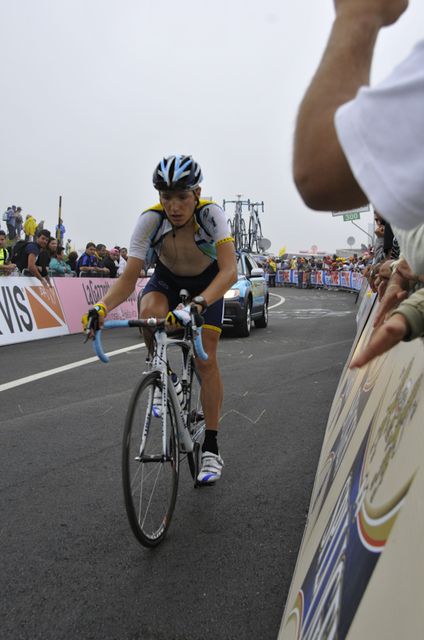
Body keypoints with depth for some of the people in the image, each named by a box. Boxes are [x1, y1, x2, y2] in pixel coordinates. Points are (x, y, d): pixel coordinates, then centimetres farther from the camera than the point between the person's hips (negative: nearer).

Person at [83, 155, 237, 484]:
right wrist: (102, 306, -48)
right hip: (168, 278, 1)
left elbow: (229, 270, -42)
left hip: (207, 281, -1)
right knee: (149, 311, -35)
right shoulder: (150, 220, -29)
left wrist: (199, 303, -60)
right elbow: (129, 278, -29)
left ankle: (211, 449, 3)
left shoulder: (211, 214, -33)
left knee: (206, 360, -9)